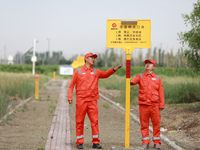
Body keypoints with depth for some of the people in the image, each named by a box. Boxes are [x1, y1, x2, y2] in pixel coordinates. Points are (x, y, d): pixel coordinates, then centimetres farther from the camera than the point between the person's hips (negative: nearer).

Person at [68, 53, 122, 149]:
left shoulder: (96, 72, 14)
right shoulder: (78, 71, 6)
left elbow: (105, 74, 1)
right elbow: (71, 85, 4)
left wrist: (114, 69, -16)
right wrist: (70, 97, -7)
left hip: (93, 101, 2)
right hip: (81, 101, -2)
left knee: (94, 121, -2)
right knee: (79, 122, 1)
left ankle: (96, 142, 3)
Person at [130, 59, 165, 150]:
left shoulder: (157, 78, 11)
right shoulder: (140, 76, 12)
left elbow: (161, 92, 8)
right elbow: (134, 81, -7)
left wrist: (162, 105, 1)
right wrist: (130, 82, -32)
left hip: (154, 105, 0)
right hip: (143, 104, 0)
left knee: (156, 124, 2)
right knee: (144, 124, 2)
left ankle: (157, 142, 11)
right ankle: (145, 143, 10)